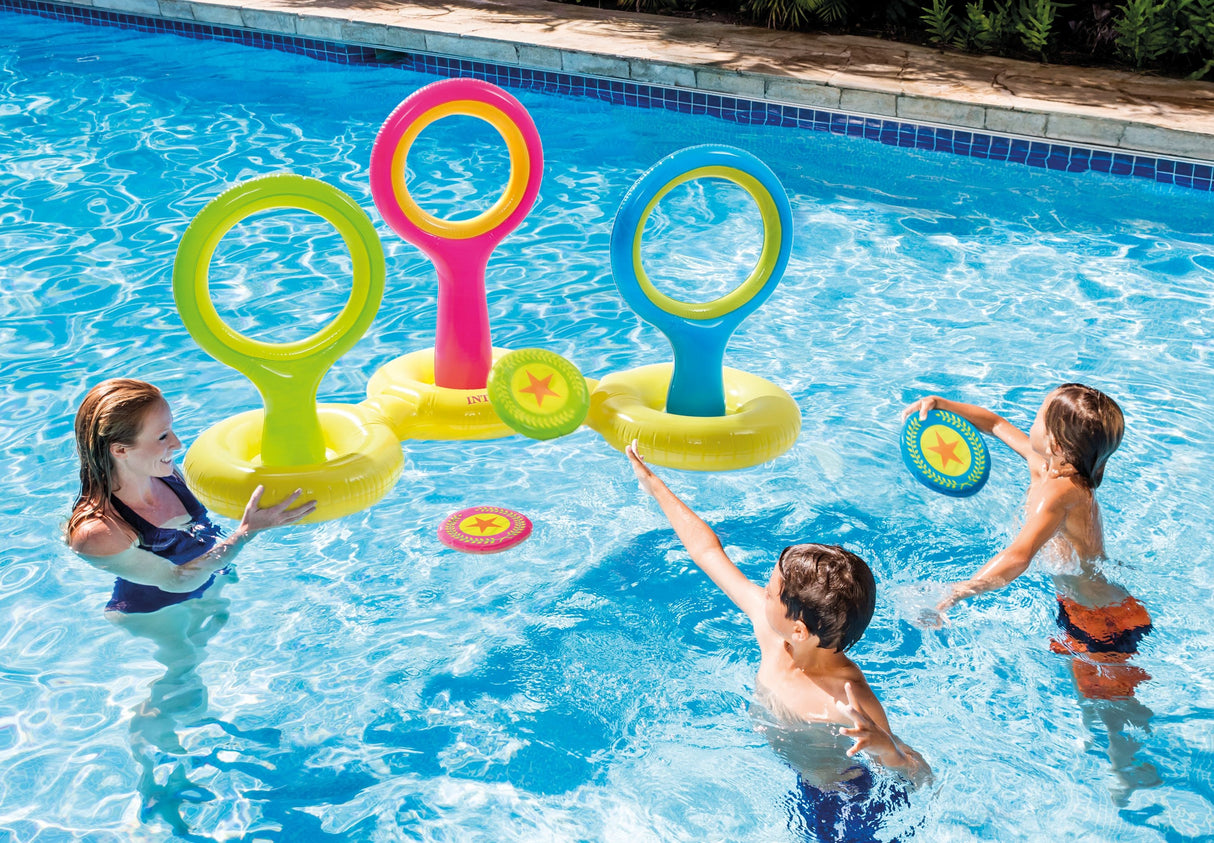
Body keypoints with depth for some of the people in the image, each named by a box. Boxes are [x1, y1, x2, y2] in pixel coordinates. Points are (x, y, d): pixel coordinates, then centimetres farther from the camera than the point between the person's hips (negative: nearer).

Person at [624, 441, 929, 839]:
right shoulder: (767, 624, -20)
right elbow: (707, 550, -8)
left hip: (841, 807, -6)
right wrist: (654, 484, 2)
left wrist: (885, 748, -61)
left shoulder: (848, 701, -40)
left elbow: (923, 779, -37)